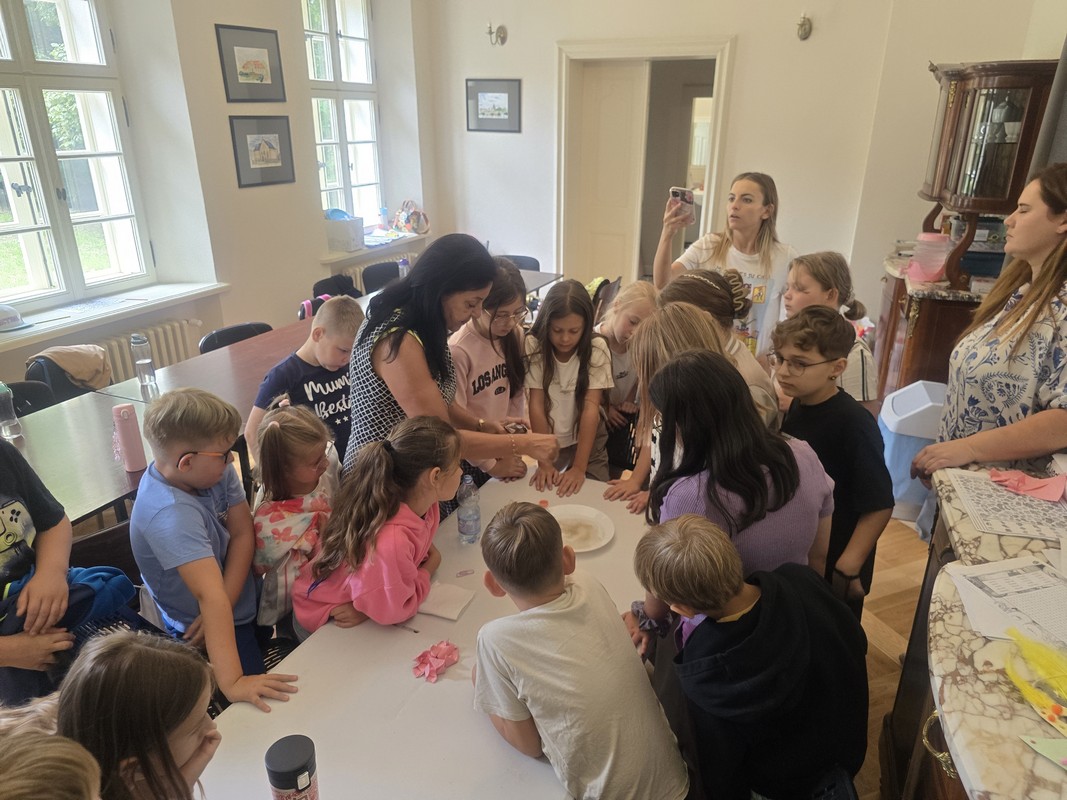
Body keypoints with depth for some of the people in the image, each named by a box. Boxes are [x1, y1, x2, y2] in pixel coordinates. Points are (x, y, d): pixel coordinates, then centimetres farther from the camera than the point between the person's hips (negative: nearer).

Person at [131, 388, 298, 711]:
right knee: (265, 707, 3)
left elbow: (243, 533, -13)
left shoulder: (215, 469, -17)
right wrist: (232, 682, -48)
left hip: (243, 606, 7)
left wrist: (221, 606, -25)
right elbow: (211, 596, -47)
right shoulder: (170, 514, -39)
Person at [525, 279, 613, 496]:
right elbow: (536, 405, -18)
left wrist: (579, 468, -29)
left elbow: (591, 407, -23)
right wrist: (544, 462, -24)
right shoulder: (534, 346, -16)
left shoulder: (596, 349, -18)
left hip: (587, 440, 0)